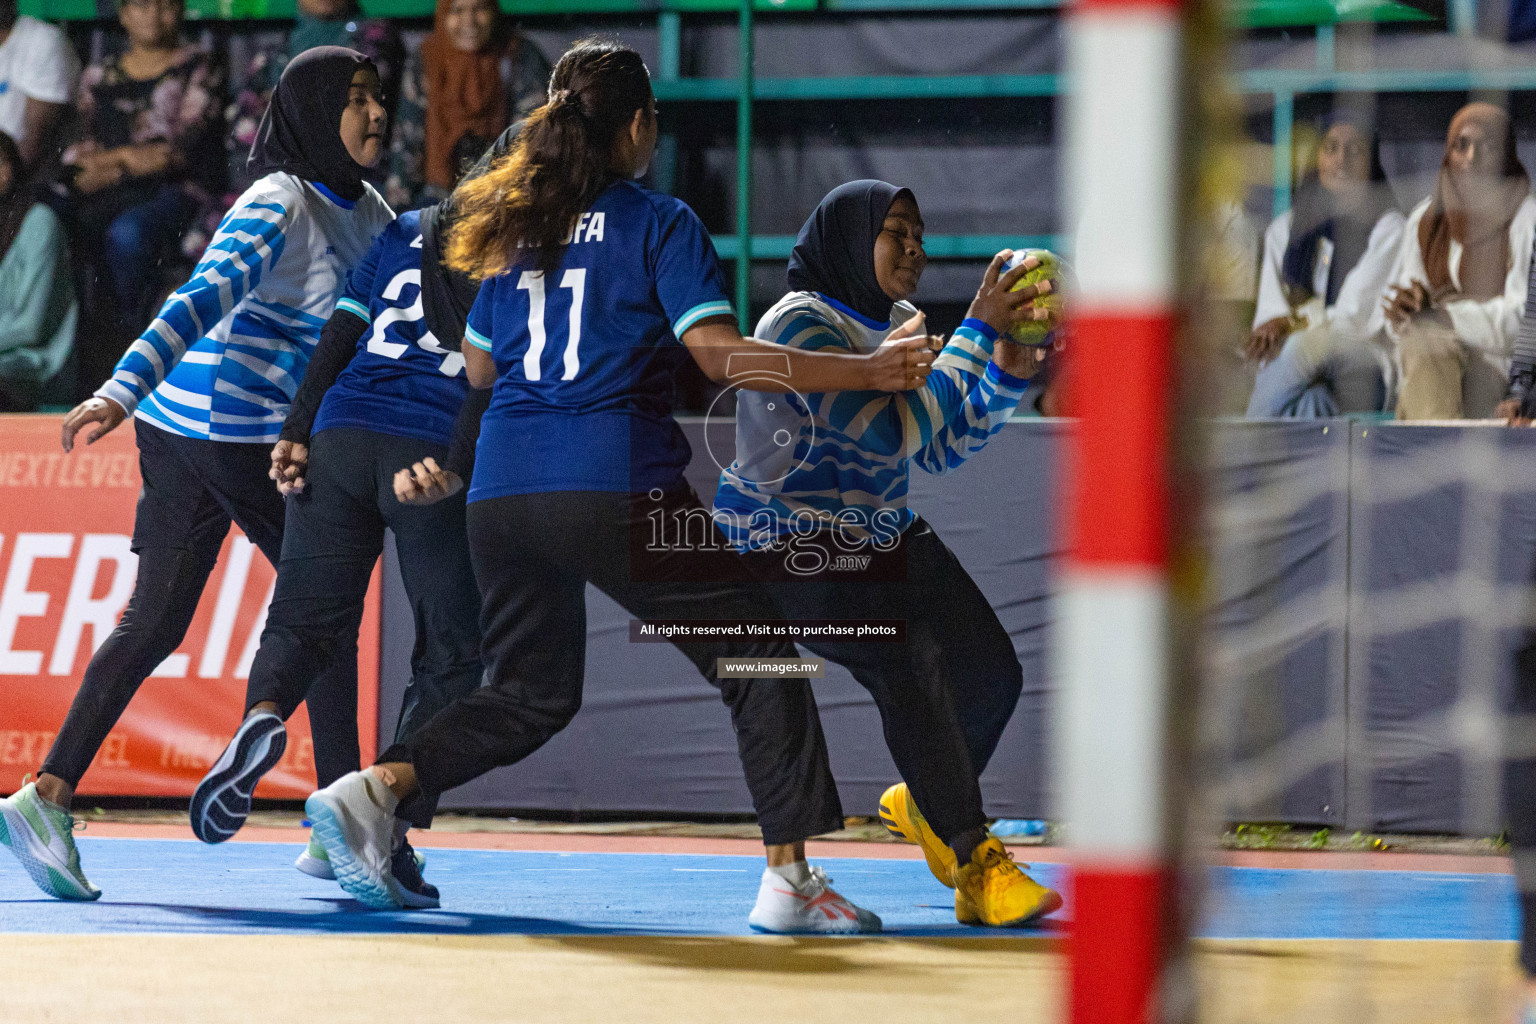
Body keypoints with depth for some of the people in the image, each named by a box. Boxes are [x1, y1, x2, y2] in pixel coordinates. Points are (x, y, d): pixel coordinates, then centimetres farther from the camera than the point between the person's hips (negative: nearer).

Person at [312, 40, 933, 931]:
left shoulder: (517, 226, 15)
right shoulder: (658, 224, -2)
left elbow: (478, 366, 22)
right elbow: (719, 351, -12)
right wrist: (867, 372, -9)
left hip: (503, 491, 6)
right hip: (616, 490, -6)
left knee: (529, 696, 19)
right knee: (758, 656, 6)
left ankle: (375, 789, -3)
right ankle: (790, 877, -1)